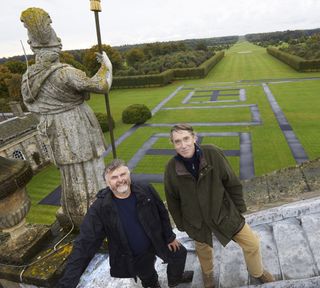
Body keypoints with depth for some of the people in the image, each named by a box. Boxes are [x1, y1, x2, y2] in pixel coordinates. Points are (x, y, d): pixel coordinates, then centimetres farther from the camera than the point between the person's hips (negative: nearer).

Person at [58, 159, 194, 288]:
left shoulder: (146, 190, -22)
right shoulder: (100, 208, -28)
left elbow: (162, 213, -6)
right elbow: (85, 244, -26)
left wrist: (170, 237, 3)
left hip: (156, 241, 2)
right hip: (134, 257, -2)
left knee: (180, 254, 23)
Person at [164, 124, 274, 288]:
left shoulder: (213, 153, -24)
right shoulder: (171, 168, -20)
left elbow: (232, 183, -10)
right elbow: (172, 200, -4)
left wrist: (239, 209, -1)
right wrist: (181, 225, 5)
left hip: (223, 212, 0)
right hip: (195, 219, 1)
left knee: (252, 244, 8)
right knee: (203, 250, 24)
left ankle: (257, 272, 42)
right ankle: (207, 274, 60)